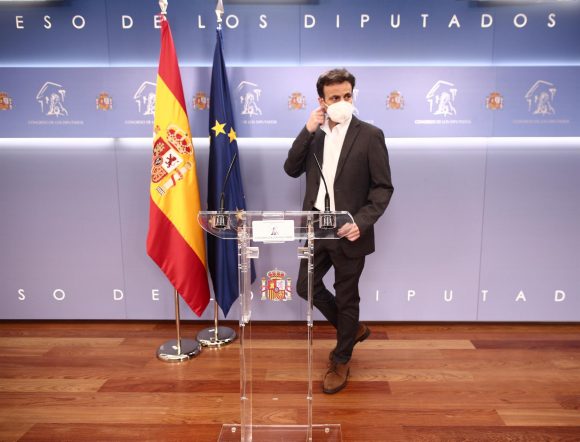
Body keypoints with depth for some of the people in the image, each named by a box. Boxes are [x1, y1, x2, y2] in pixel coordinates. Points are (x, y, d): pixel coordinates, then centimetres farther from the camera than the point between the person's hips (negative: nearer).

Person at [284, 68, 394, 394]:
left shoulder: (370, 135, -8)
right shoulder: (314, 134, 8)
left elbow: (383, 187, -10)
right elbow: (292, 170, -1)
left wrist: (362, 222, -23)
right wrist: (307, 131, -10)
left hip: (348, 232, -5)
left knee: (346, 297, 8)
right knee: (306, 287, 12)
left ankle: (341, 361, 30)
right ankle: (353, 329, 36)